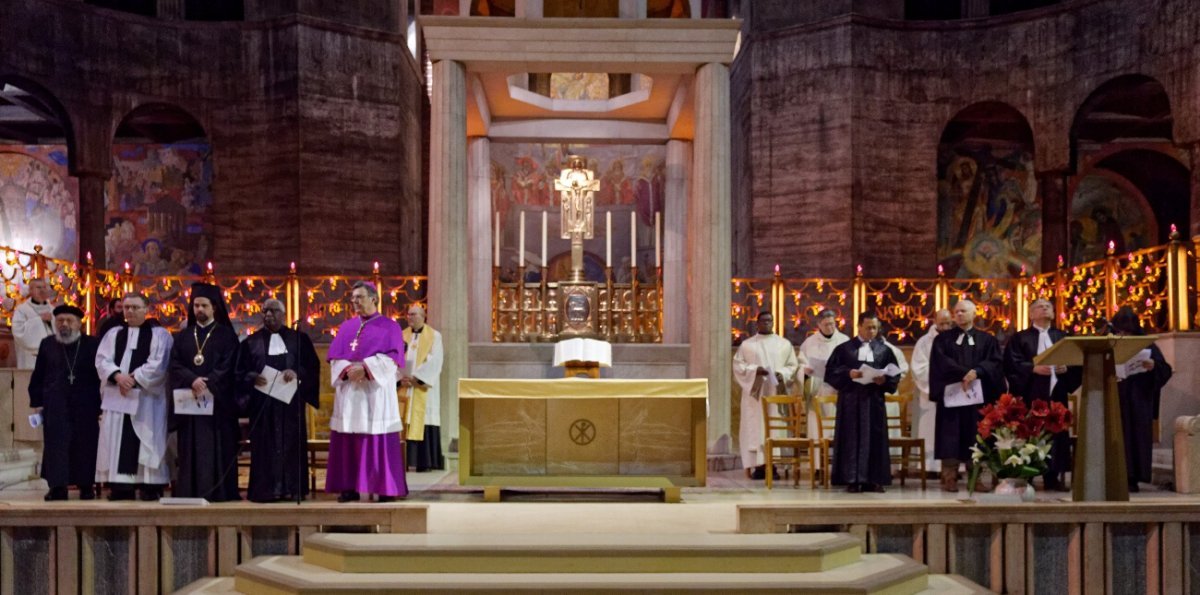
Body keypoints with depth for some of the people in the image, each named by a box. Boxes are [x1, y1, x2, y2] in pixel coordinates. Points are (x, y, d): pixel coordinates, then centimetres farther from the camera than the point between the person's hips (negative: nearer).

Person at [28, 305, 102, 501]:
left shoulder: (93, 344, 1)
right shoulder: (47, 344, 8)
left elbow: (102, 374, 2)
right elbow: (38, 376, 10)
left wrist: (101, 404, -2)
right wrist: (37, 402, 3)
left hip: (85, 407, -1)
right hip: (55, 406, 1)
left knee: (85, 445, 2)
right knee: (56, 445, -3)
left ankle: (86, 485, 12)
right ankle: (57, 486, 0)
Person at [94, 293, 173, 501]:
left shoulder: (159, 335, 2)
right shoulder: (113, 334, 15)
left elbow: (157, 365, -8)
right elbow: (102, 360, 3)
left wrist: (134, 379, -17)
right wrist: (117, 376, -15)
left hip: (147, 397, -4)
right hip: (116, 396, 4)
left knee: (146, 442, -4)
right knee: (118, 441, 0)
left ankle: (150, 486, -3)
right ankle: (120, 485, 2)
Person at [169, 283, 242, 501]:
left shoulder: (227, 335, 5)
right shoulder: (182, 336, 14)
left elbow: (227, 367, -6)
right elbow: (175, 365, 3)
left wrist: (207, 385, -19)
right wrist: (192, 380, -16)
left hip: (217, 401, -3)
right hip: (189, 400, 3)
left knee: (217, 448, -4)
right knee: (191, 448, 1)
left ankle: (217, 492, -4)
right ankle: (190, 492, 2)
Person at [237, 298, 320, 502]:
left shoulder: (299, 339, 9)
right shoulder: (251, 342, 10)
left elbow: (313, 365, 3)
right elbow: (241, 371, 6)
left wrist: (297, 373, -16)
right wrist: (253, 377, -15)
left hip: (290, 401, 0)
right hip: (262, 403, 0)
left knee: (291, 445, 0)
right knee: (265, 446, -3)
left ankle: (291, 489, 4)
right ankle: (265, 489, -2)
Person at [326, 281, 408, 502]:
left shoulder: (389, 326, 3)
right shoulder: (346, 327, 16)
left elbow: (392, 357, -8)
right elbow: (334, 357, 8)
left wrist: (365, 368, -17)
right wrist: (347, 369, -12)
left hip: (376, 391, -4)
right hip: (348, 392, 4)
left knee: (380, 440, -5)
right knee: (348, 441, 1)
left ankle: (386, 488, -1)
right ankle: (350, 487, 4)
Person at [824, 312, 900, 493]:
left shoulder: (885, 350, 10)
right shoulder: (844, 348, 6)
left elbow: (895, 375, 7)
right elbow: (831, 371, 0)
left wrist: (884, 380, -13)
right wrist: (848, 374, -17)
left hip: (874, 401, 2)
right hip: (850, 400, -2)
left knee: (874, 439, 1)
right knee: (851, 438, -2)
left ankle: (872, 480, 6)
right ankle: (852, 479, 1)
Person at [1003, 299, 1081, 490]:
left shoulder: (1063, 337, 17)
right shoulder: (1019, 338, 5)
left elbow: (1076, 362, 11)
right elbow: (1011, 364, -6)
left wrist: (1066, 368, -10)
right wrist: (1033, 368, -18)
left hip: (1056, 394, 3)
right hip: (1029, 395, -3)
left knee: (1056, 434, 1)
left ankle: (1052, 476, 7)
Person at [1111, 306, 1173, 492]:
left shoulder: (1146, 345, 5)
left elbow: (1165, 370, 0)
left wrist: (1153, 366, -20)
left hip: (1139, 401, 0)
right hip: (1114, 400, 0)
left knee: (1136, 436, -2)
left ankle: (1132, 477, 1)